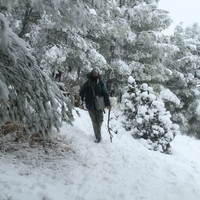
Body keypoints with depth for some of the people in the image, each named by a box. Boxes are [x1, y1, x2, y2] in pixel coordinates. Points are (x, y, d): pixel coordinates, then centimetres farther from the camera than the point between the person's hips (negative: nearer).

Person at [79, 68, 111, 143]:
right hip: (90, 106, 0)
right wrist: (81, 103, 5)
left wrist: (107, 104, -1)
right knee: (94, 121, 1)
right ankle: (98, 137, 8)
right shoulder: (87, 83, 3)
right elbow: (81, 93, 8)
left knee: (100, 121, 2)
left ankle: (98, 135, 23)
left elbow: (105, 94, 4)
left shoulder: (101, 83, 4)